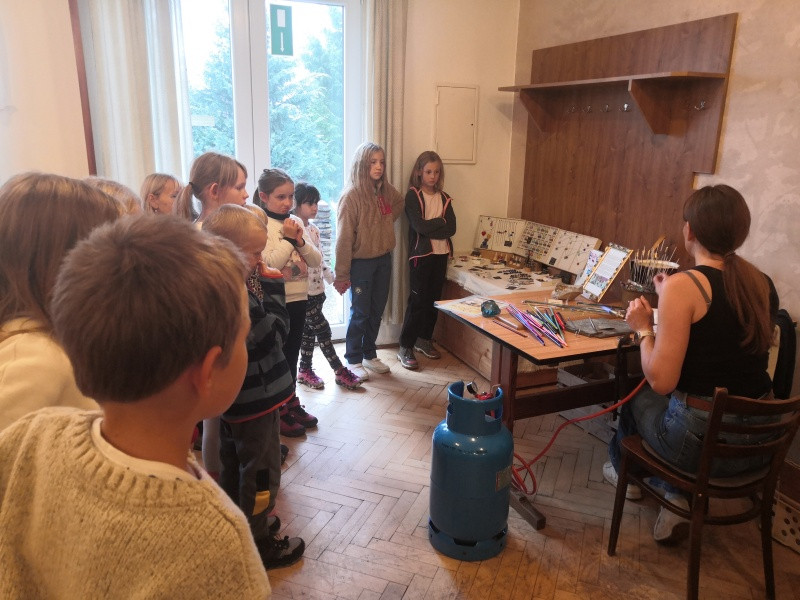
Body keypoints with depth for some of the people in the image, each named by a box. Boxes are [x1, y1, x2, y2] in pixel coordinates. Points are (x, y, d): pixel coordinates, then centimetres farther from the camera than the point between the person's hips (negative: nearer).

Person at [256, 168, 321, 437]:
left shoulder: (296, 223, 7)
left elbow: (316, 260, 3)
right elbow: (269, 264, -22)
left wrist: (300, 240, -12)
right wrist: (287, 239, -18)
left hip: (298, 299, 6)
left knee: (292, 353, 17)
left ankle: (291, 403, 31)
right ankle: (277, 412, 18)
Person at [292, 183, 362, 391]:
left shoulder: (314, 229, 11)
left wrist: (333, 278, 15)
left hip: (317, 288, 8)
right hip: (304, 290, -8)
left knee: (309, 331, 14)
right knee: (323, 330, 0)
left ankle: (305, 370, 26)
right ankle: (340, 372, 10)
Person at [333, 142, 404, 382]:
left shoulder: (387, 191, 1)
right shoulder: (351, 196, -17)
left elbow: (399, 204, 26)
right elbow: (344, 238, -17)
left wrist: (386, 220, 7)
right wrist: (342, 274, -16)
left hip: (384, 260, 6)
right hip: (361, 262, -6)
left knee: (377, 311, 15)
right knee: (360, 313, 6)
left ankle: (370, 354, 32)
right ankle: (353, 360, 22)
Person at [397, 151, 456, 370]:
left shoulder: (444, 198, 11)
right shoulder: (413, 196, -4)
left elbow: (451, 228, -1)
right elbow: (419, 226, -18)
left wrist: (430, 227, -13)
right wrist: (441, 222, -7)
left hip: (441, 254, 6)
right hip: (421, 254, -5)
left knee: (434, 299, 11)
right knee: (417, 301, -5)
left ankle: (424, 339, 27)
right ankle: (405, 348, 3)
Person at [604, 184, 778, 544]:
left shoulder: (683, 285, -19)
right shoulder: (762, 283, 2)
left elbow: (661, 381, -21)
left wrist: (643, 328, -5)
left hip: (702, 440, -5)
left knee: (638, 394, 23)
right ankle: (677, 492, 25)